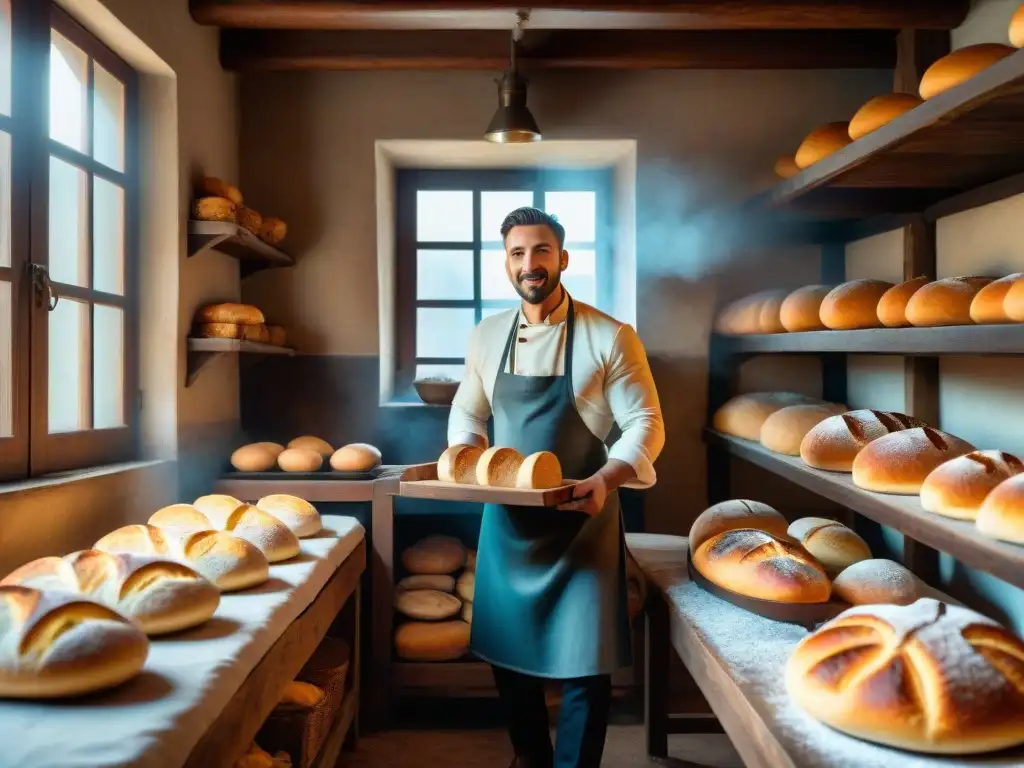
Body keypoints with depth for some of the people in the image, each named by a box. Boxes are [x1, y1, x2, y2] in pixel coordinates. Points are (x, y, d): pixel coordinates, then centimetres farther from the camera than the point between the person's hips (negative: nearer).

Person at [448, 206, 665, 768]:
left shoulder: (609, 338, -10)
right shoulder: (486, 337, 3)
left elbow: (645, 424, -10)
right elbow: (467, 413, 14)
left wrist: (606, 479, -26)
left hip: (580, 518, -4)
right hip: (506, 519, 5)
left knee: (583, 662, 2)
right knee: (506, 649, 17)